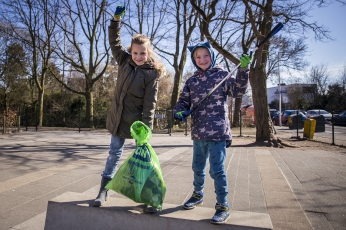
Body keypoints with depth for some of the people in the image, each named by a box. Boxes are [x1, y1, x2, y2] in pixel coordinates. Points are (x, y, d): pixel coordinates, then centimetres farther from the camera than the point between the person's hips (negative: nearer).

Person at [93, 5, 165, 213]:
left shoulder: (152, 73, -12)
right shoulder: (124, 61, 3)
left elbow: (150, 103, -15)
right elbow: (114, 42, 11)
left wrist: (146, 128, -19)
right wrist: (117, 19, 1)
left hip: (137, 121, -4)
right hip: (118, 118, 4)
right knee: (114, 154, 13)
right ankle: (104, 190, 25)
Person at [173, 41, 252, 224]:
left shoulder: (222, 75, -2)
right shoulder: (191, 81, 9)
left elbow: (238, 90, -15)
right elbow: (183, 101, 11)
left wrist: (243, 70, -30)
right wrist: (179, 112, -10)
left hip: (217, 132, -5)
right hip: (198, 133, 5)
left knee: (217, 170, -3)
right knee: (197, 167, 20)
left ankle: (223, 206, 14)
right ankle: (197, 195, 42)